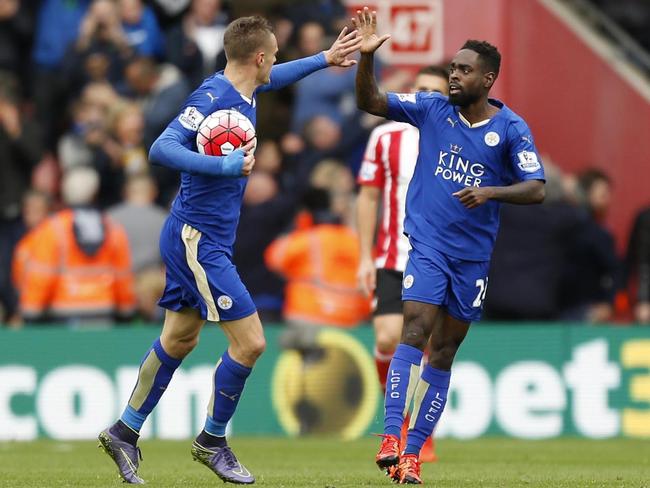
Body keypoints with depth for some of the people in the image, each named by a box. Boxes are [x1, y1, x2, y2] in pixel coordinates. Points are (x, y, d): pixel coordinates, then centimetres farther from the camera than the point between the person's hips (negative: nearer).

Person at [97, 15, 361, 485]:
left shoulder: (244, 91, 7)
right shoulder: (212, 97, -20)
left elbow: (273, 77, 32)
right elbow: (162, 149, -29)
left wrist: (326, 58, 36)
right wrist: (225, 165, -33)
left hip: (198, 240, 10)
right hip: (198, 239, -10)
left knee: (179, 340, 17)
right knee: (249, 340, -8)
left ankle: (124, 432, 27)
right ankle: (212, 442, 7)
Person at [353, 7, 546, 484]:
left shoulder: (511, 128, -5)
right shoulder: (432, 108, 0)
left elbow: (536, 189, -9)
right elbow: (370, 102, -1)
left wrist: (489, 192, -26)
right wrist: (367, 56, -17)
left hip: (474, 255, 1)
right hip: (427, 244, -1)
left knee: (444, 352, 6)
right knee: (416, 330, -19)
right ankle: (392, 437, -27)